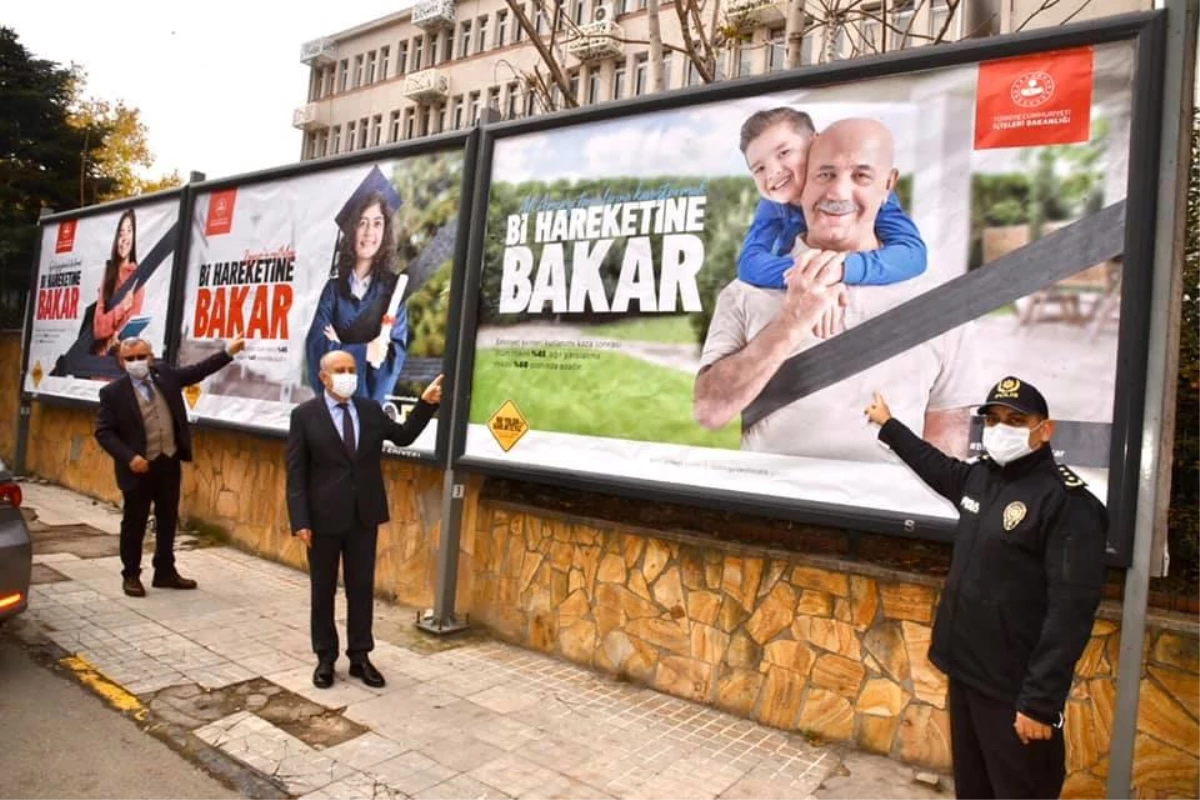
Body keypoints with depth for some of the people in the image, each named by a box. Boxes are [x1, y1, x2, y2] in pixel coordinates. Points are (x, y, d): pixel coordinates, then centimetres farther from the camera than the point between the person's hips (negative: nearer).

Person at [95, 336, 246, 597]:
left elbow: (198, 370, 12)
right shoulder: (113, 391, -9)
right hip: (139, 466, -5)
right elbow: (103, 432, -10)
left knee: (168, 520, 14)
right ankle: (131, 575, 23)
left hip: (169, 462, 5)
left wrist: (228, 352, 4)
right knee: (134, 523, 8)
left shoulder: (165, 374, 3)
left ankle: (165, 572, 27)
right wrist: (129, 457, -20)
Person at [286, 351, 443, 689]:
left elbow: (403, 435, 12)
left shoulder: (370, 410, 5)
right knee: (323, 590, 11)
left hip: (364, 516, 3)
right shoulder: (305, 415, -6)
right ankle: (325, 658, 26)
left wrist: (426, 404, 0)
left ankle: (359, 657, 23)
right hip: (324, 517, -3)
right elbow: (296, 472, -8)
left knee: (362, 588, 11)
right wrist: (300, 521, -13)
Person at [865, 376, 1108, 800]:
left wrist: (1041, 701, -23)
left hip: (1014, 689, -7)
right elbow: (938, 466, 28)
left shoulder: (1067, 502, -18)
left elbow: (1071, 610, -22)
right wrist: (888, 426, 39)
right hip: (965, 670, 7)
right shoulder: (980, 476, 4)